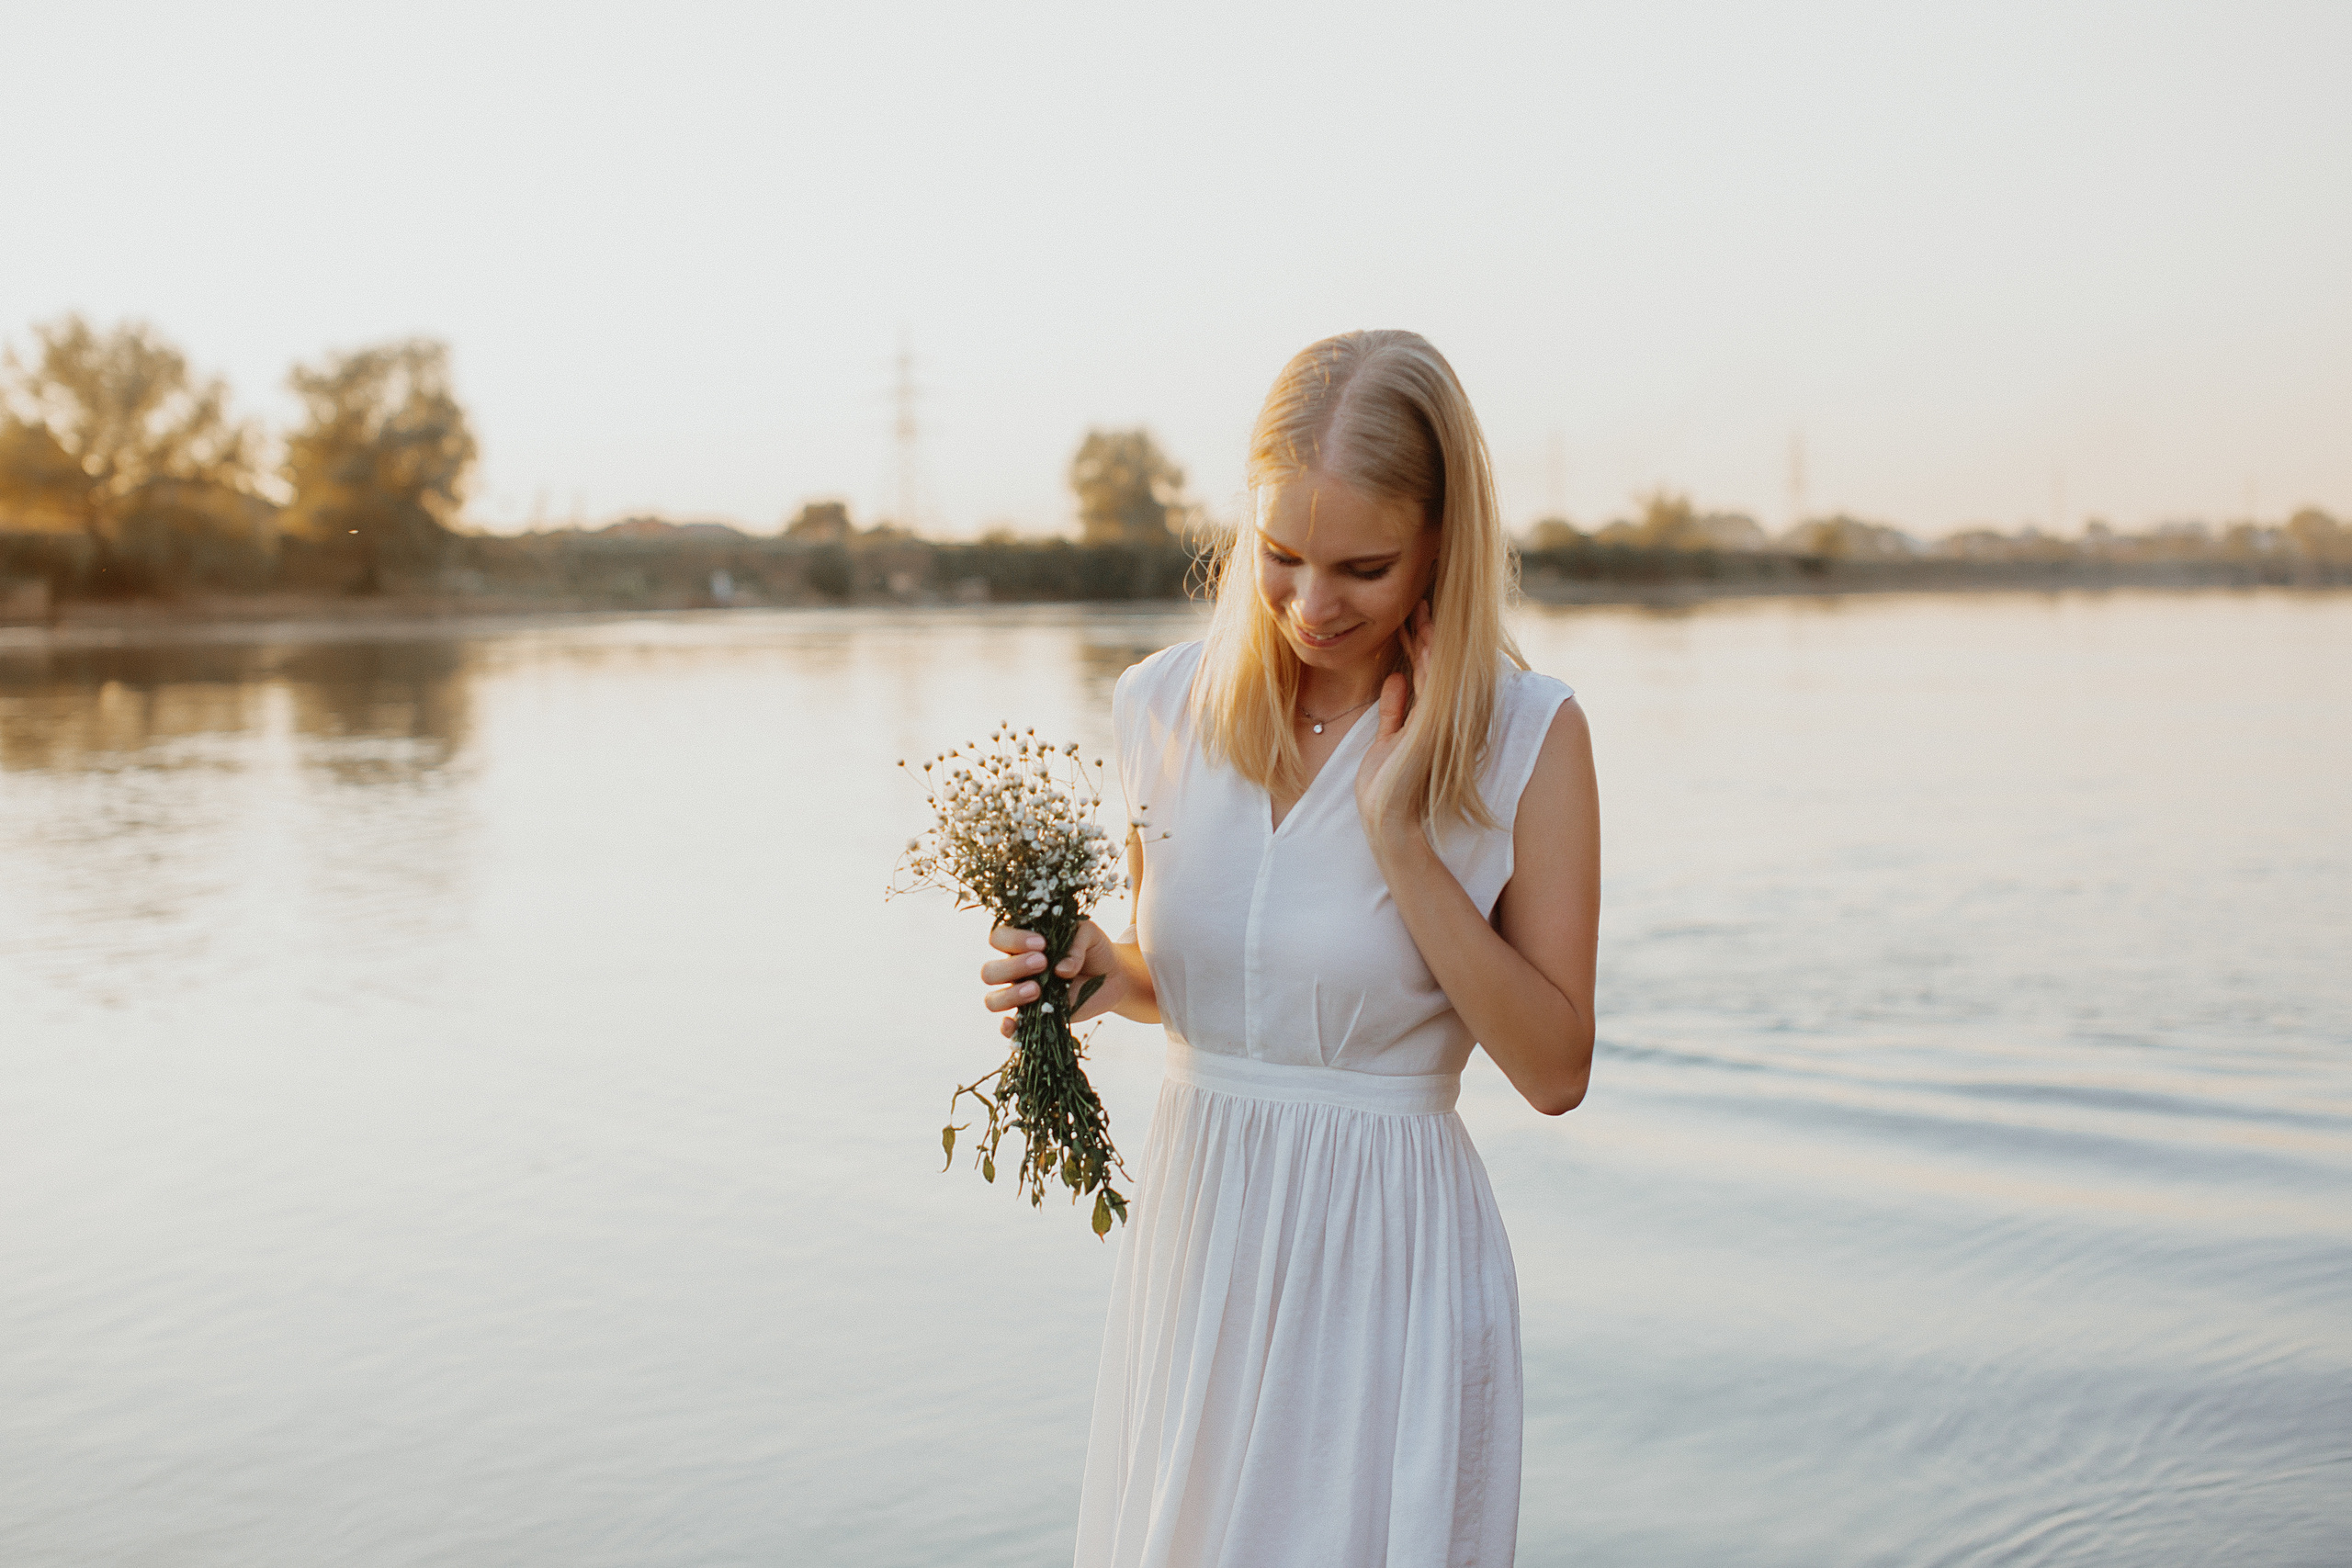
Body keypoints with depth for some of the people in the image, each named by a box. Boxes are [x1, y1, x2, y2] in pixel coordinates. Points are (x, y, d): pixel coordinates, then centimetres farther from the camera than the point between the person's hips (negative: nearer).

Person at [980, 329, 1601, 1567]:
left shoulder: (1523, 737, -12)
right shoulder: (1169, 707, -1)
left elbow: (1554, 1070, -13)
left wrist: (1399, 834, -20)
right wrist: (1093, 974, -9)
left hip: (1386, 1264, -3)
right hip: (1192, 1239, 4)